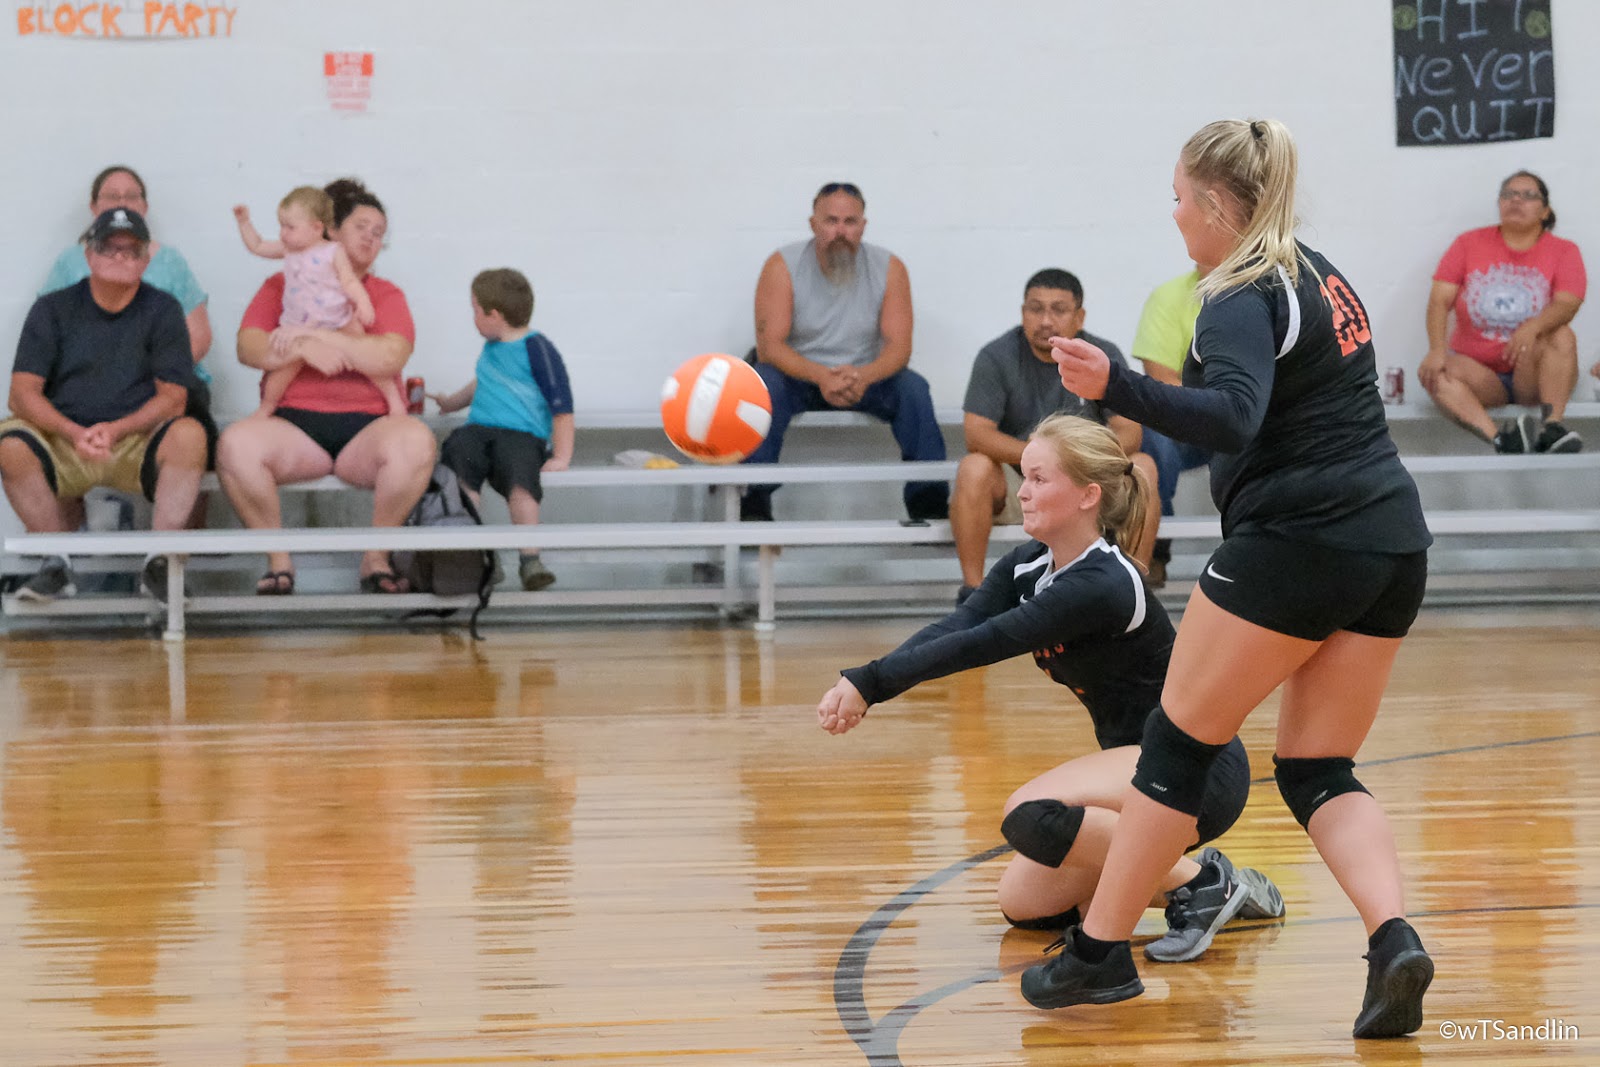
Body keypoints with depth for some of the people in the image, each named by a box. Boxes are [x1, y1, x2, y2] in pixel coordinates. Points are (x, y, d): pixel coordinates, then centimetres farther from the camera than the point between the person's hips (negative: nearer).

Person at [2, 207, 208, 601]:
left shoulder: (162, 310, 6)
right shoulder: (52, 310, 7)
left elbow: (172, 399, -1)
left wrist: (115, 430, -20)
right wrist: (74, 433, -22)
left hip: (137, 443, 0)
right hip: (63, 446, 0)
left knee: (189, 434, -31)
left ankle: (159, 562, -25)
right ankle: (58, 564, -19)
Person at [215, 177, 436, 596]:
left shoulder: (386, 295, 13)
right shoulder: (280, 287, 15)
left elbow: (390, 358, -7)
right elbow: (248, 348, 1)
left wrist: (312, 334, -11)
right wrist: (306, 351, -15)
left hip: (366, 426, 0)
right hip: (294, 426, 0)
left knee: (415, 440, -33)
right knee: (235, 444, -31)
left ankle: (376, 557, -13)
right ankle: (278, 559, -13)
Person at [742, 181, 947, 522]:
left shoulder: (889, 268, -6)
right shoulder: (782, 266, -11)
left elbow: (899, 346, -12)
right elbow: (769, 345, -18)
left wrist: (864, 377, -36)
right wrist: (821, 376, -36)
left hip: (865, 379, 1)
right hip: (799, 379, -1)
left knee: (913, 388, -26)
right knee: (763, 382, -32)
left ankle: (929, 504, -25)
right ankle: (754, 504, -35)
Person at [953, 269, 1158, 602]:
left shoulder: (1104, 356, -3)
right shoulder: (996, 358, -8)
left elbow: (1129, 434, -10)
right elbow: (977, 434, -18)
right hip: (1015, 482, -2)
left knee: (1142, 466, -23)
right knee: (974, 468, -32)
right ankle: (972, 591, -25)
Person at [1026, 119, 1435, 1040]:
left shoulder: (1244, 300, -11)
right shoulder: (1318, 273, 17)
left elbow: (1233, 417, -29)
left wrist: (1119, 388, -40)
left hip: (1296, 542, -8)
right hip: (1393, 547, 9)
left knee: (1180, 742, 4)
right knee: (1319, 773, 11)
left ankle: (1100, 953, 11)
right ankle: (1395, 942, -12)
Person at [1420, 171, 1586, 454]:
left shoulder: (1563, 251, 4)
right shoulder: (1469, 244, 8)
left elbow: (1568, 303, -15)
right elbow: (1439, 300, -2)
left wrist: (1533, 327, -38)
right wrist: (1437, 350, -22)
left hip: (1531, 374, -1)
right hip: (1479, 370, 1)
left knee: (1562, 335, -29)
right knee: (1431, 371, -29)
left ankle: (1553, 425, -43)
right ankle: (1498, 437, -50)